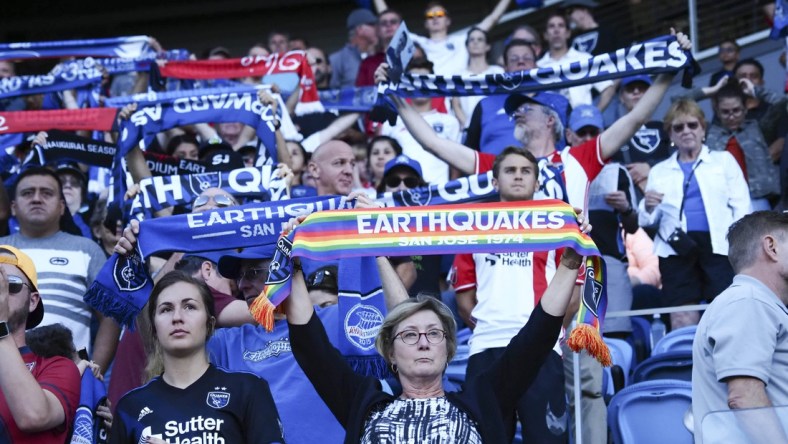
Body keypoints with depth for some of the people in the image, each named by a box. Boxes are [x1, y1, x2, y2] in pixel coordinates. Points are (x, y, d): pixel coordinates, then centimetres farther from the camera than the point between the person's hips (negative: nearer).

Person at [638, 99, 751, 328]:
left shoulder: (724, 160, 16)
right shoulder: (659, 171, 19)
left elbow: (741, 205, 8)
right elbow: (647, 222, 16)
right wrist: (648, 208, -8)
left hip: (720, 245, -1)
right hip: (676, 250, 1)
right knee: (682, 323, -4)